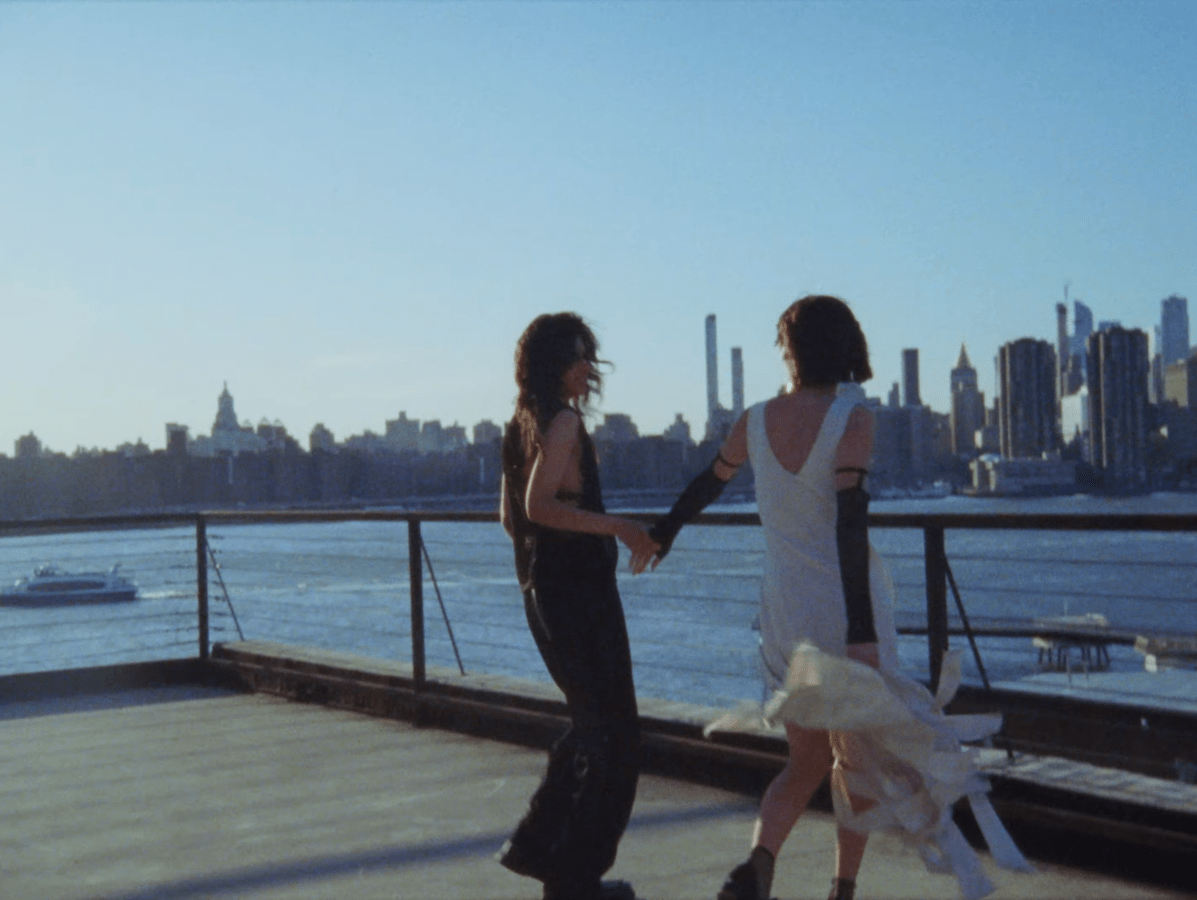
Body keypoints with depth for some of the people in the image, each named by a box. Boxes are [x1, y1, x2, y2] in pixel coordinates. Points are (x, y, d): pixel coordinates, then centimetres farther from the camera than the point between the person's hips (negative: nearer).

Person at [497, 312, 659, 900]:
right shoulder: (562, 421, -14)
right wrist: (619, 527, -22)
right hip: (579, 591, -9)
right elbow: (540, 506, -24)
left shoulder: (520, 425, 13)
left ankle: (537, 844, 24)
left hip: (541, 588, 9)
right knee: (612, 735, 1)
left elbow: (510, 516, 18)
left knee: (590, 723, 22)